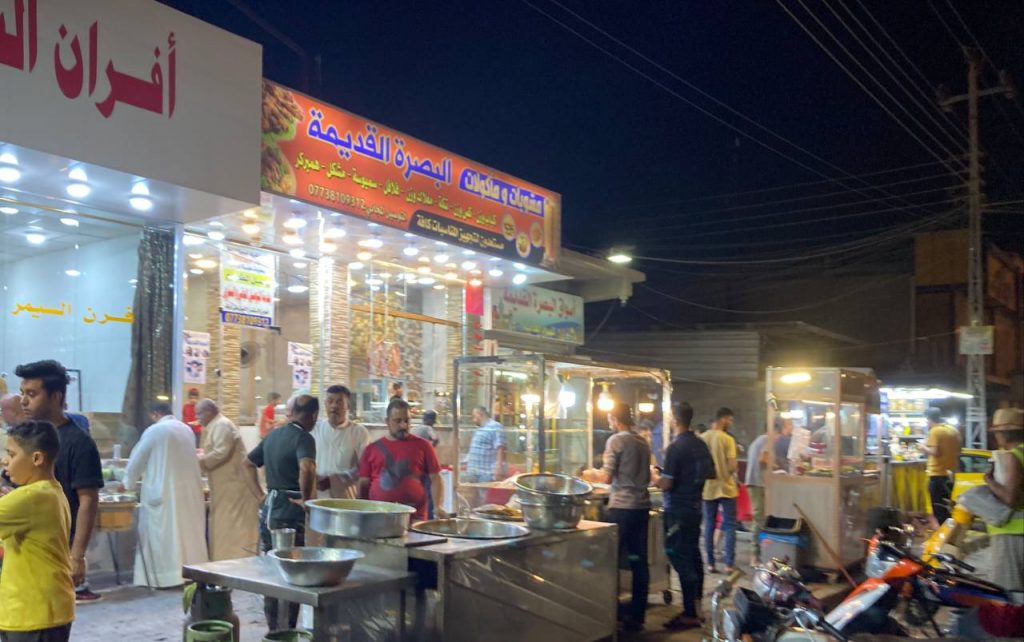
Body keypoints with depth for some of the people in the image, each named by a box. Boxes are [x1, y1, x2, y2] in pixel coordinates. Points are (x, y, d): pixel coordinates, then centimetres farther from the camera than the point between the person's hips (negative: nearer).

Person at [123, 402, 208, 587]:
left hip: (163, 492, -6)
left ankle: (166, 576, 2)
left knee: (164, 534, 1)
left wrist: (130, 484, 20)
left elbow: (136, 460, 2)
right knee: (188, 532, 10)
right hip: (189, 490, 6)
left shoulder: (154, 431, -7)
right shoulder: (187, 430, 11)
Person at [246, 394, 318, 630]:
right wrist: (306, 499, -20)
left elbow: (249, 463, 20)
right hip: (291, 513, -8)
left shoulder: (273, 434, 11)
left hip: (268, 509, 8)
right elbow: (307, 469, -33)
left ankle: (273, 628, 27)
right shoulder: (304, 438, -14)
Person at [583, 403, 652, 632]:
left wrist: (592, 474, 9)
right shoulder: (643, 442, 11)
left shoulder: (616, 440, -9)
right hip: (642, 506, 6)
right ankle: (636, 616, 15)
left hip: (622, 508, -6)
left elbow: (607, 477, -11)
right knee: (639, 562, 9)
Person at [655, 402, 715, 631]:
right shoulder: (701, 444, 6)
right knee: (693, 556, 15)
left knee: (681, 559, -4)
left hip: (677, 510, -8)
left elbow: (666, 484, -20)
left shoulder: (675, 447, -19)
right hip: (695, 506, 8)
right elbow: (711, 474, 16)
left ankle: (690, 614, -1)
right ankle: (696, 607, 24)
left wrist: (654, 477, -2)